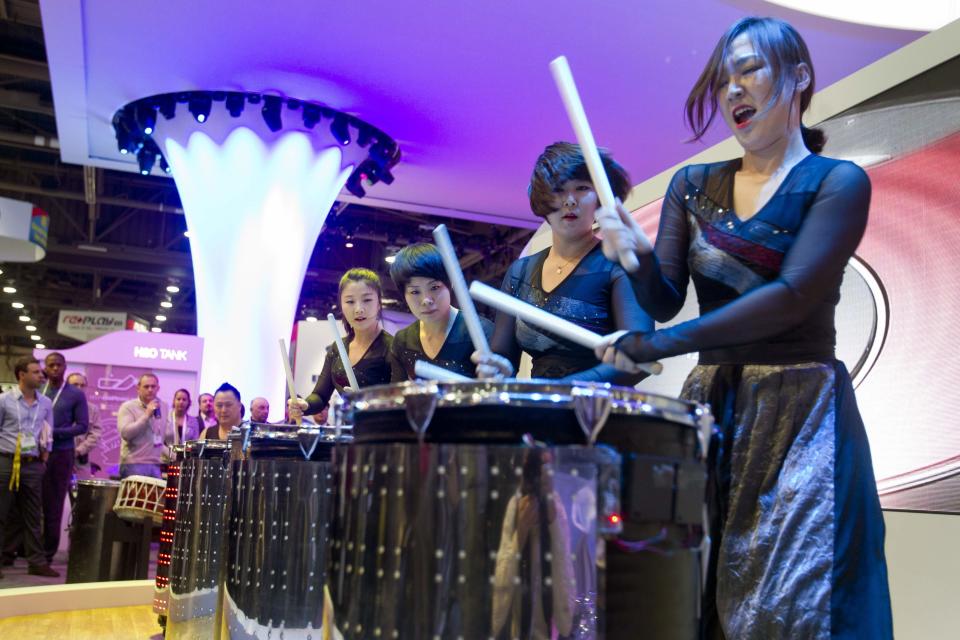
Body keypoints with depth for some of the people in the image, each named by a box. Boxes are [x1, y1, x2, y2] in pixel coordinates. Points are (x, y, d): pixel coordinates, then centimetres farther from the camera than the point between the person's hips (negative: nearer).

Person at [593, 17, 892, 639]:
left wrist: (659, 344, -22)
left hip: (801, 409, -4)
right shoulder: (693, 185, 10)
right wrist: (637, 258, -18)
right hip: (711, 405, 4)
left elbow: (792, 297, -18)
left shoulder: (838, 181, -4)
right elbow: (666, 301, 4)